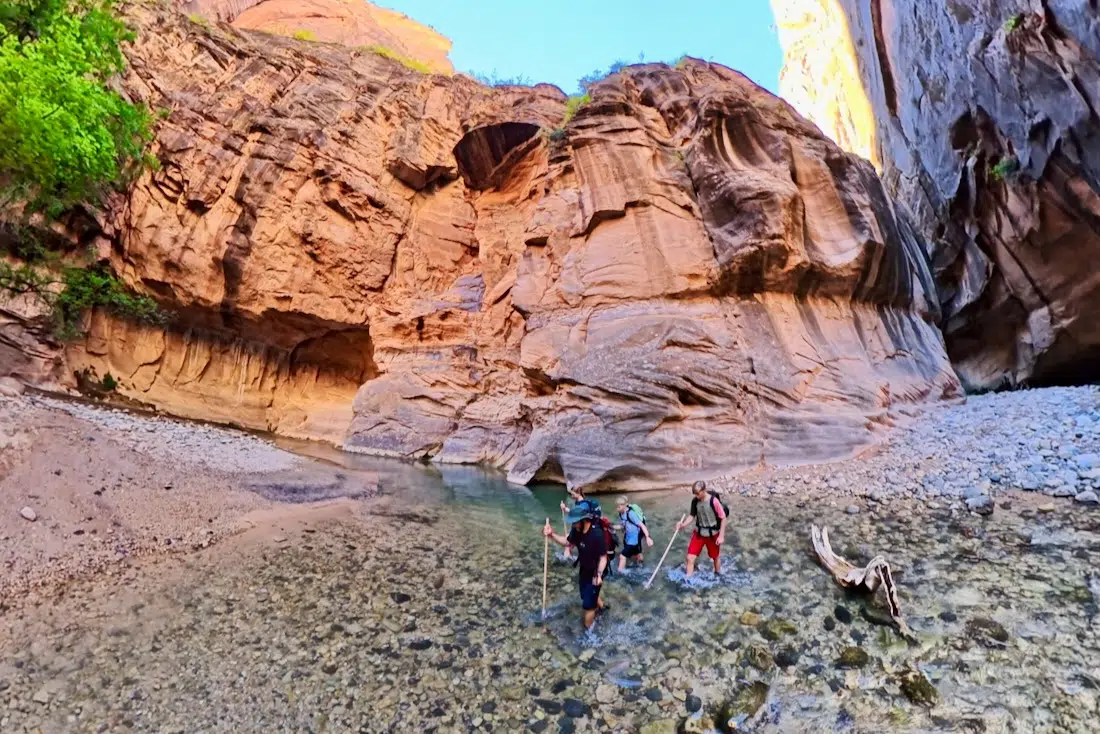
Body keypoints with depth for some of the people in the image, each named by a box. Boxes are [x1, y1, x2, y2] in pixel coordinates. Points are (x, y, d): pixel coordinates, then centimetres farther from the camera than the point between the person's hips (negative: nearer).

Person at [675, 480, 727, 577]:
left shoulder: (714, 501, -24)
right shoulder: (695, 501, -10)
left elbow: (723, 518, -15)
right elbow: (692, 516, 1)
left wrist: (721, 536, -15)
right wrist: (683, 525, -16)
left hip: (713, 534, -3)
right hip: (699, 533, 3)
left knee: (716, 557, 20)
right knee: (690, 557, -2)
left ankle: (718, 575, 47)